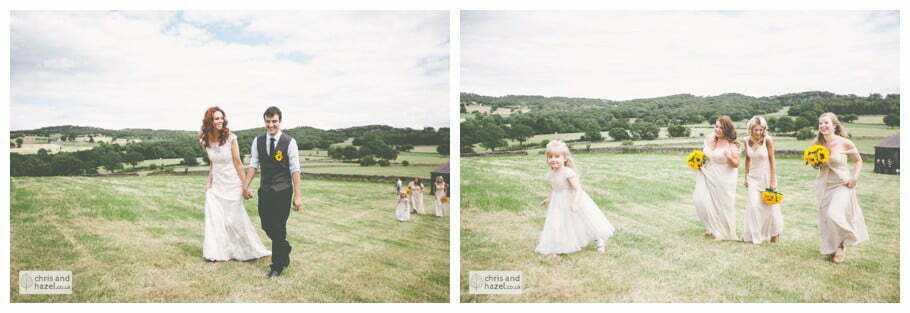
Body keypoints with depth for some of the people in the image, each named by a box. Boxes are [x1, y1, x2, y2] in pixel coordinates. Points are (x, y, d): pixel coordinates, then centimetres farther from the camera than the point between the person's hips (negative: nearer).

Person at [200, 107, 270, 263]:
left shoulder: (230, 138, -13)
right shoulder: (205, 141, 0)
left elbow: (238, 162, -10)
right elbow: (212, 163, 12)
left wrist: (245, 185, -10)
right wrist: (209, 182, 7)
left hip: (232, 183, -4)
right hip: (216, 184, 4)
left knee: (233, 219, 2)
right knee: (215, 219, 3)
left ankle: (250, 250, 20)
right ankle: (219, 253, 16)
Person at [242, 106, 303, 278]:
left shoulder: (289, 142, -9)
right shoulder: (258, 141, 4)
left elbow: (295, 170, -9)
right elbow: (253, 165, 7)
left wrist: (297, 195, -12)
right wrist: (245, 186, 2)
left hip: (283, 191, -4)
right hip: (265, 191, 4)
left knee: (278, 228, -1)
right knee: (266, 226, 12)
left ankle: (277, 265, 14)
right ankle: (284, 251, 38)